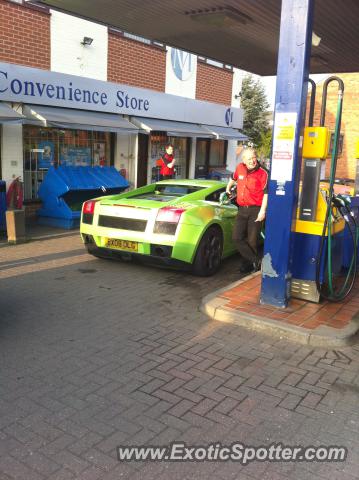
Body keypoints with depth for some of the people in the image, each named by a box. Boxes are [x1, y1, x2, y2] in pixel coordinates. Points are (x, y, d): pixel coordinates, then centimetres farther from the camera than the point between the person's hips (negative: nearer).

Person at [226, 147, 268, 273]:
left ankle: (248, 264, 16)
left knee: (252, 240, 0)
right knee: (237, 237, -4)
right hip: (242, 209, 5)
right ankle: (256, 261, 2)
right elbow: (233, 178, 29)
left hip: (255, 210, -5)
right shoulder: (240, 168, 6)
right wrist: (228, 189, 41)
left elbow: (266, 193, -11)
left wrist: (262, 211, -17)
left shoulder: (263, 173, -9)